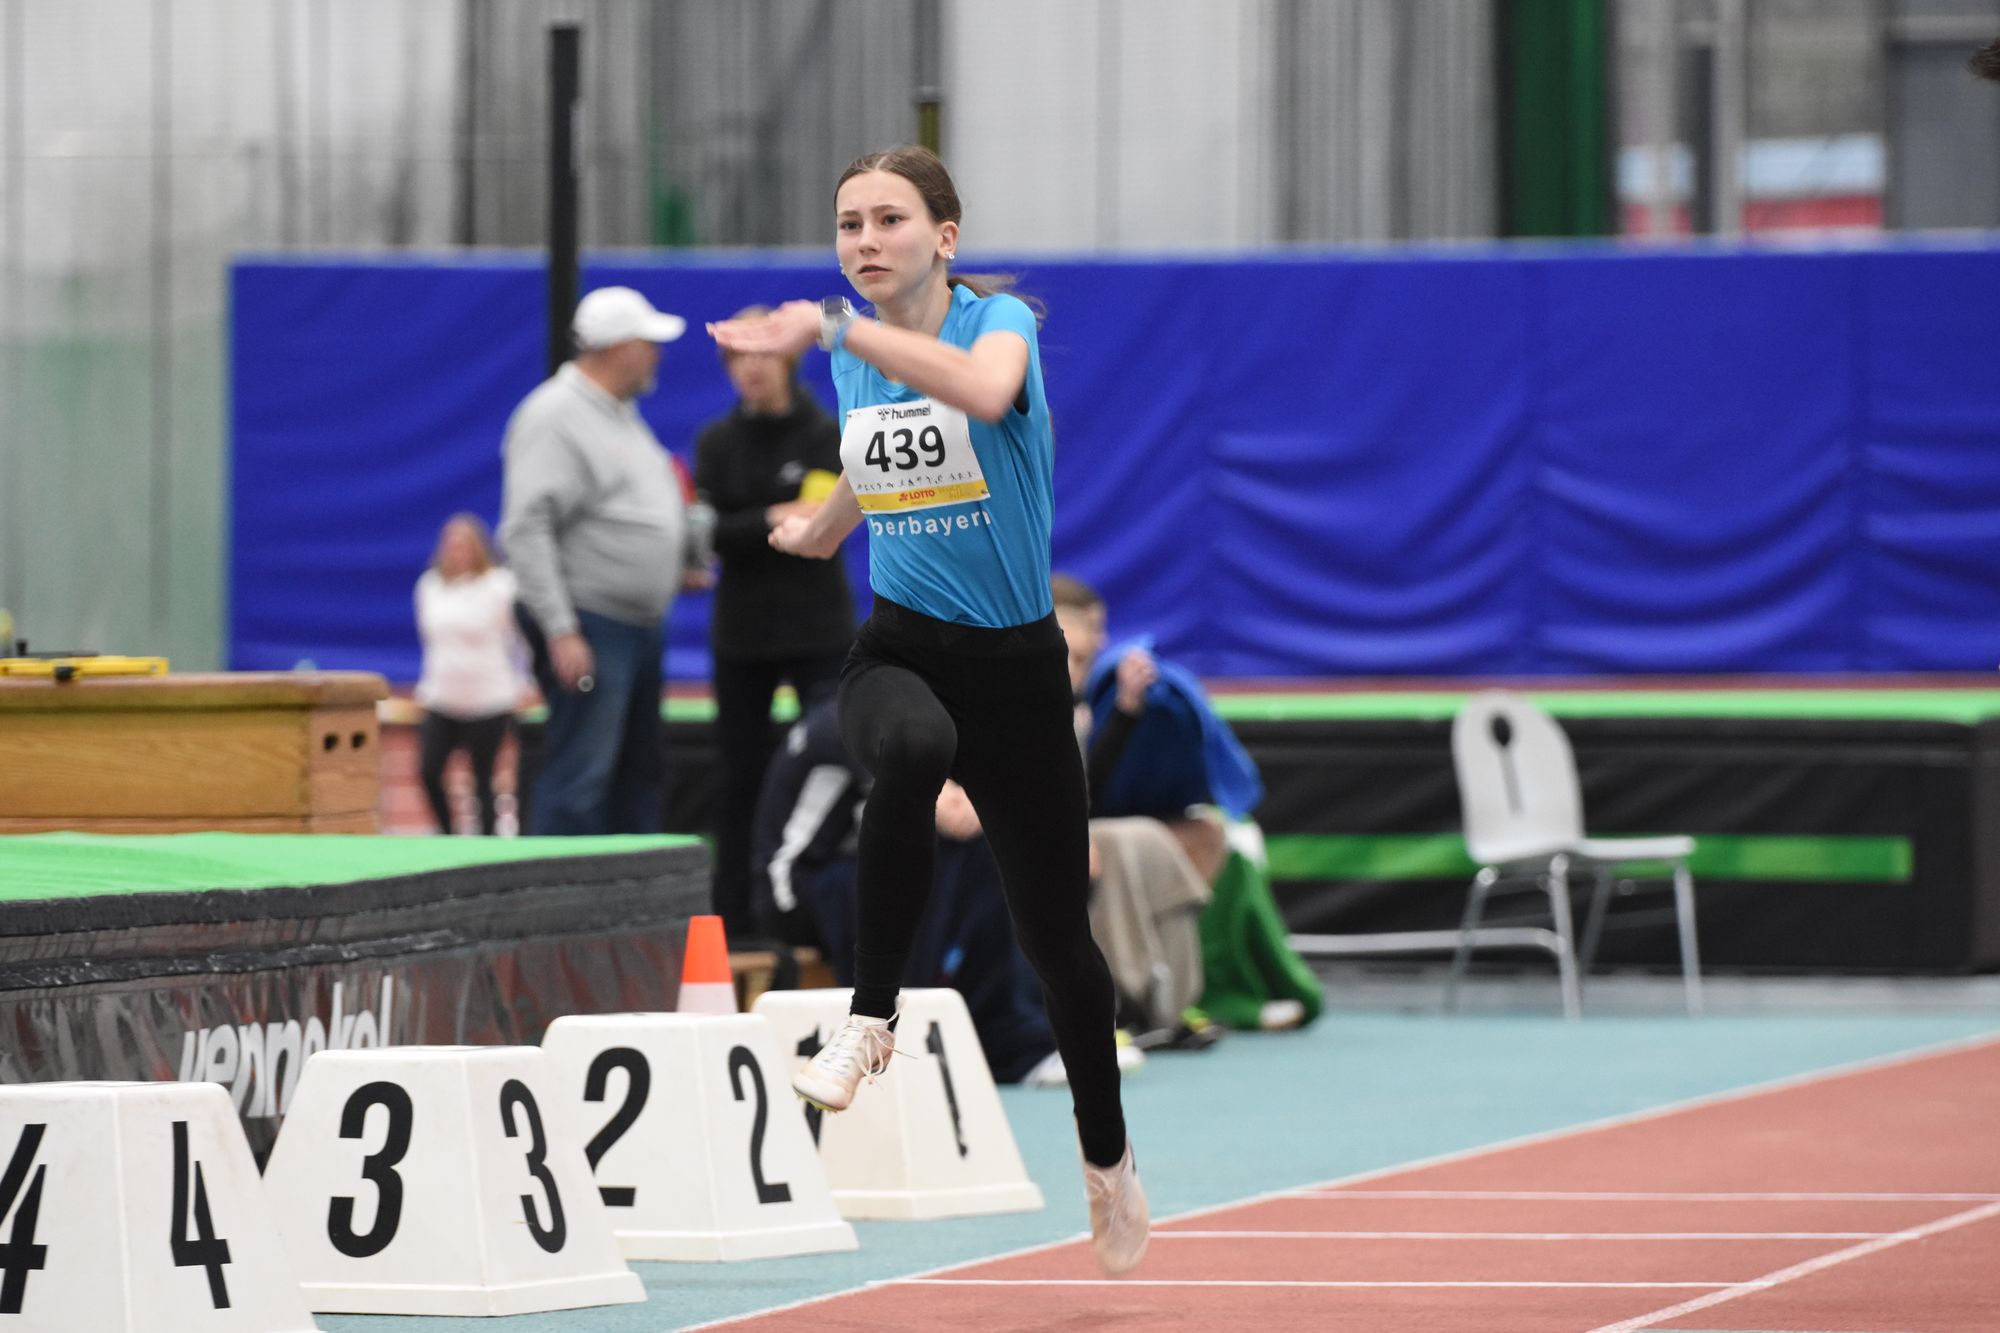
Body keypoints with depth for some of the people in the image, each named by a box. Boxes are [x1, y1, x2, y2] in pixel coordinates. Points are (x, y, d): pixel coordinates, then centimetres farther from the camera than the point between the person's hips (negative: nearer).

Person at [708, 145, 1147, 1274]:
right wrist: (820, 528, 45)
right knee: (913, 749, -39)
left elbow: (985, 392, -38)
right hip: (899, 650, 2)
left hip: (1017, 661, -2)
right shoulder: (855, 359, 4)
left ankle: (1107, 1159, 32)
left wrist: (833, 330, -44)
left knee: (1056, 932, 8)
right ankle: (871, 1019, -31)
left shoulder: (1001, 320, -12)